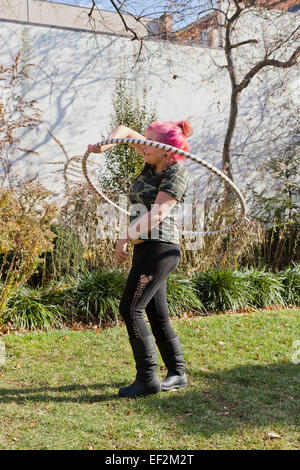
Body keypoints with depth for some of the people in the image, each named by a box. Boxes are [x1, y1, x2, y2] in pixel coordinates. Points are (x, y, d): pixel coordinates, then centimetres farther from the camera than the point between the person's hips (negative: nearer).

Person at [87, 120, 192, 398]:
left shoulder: (177, 173, -10)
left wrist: (126, 236, -24)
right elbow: (124, 131, 20)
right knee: (157, 315, 12)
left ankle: (147, 378, -5)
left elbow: (159, 212, -22)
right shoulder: (155, 162, 13)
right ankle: (177, 374, 22)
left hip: (160, 248, -9)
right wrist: (105, 146, 2)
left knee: (130, 309, -11)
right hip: (145, 249, 9)